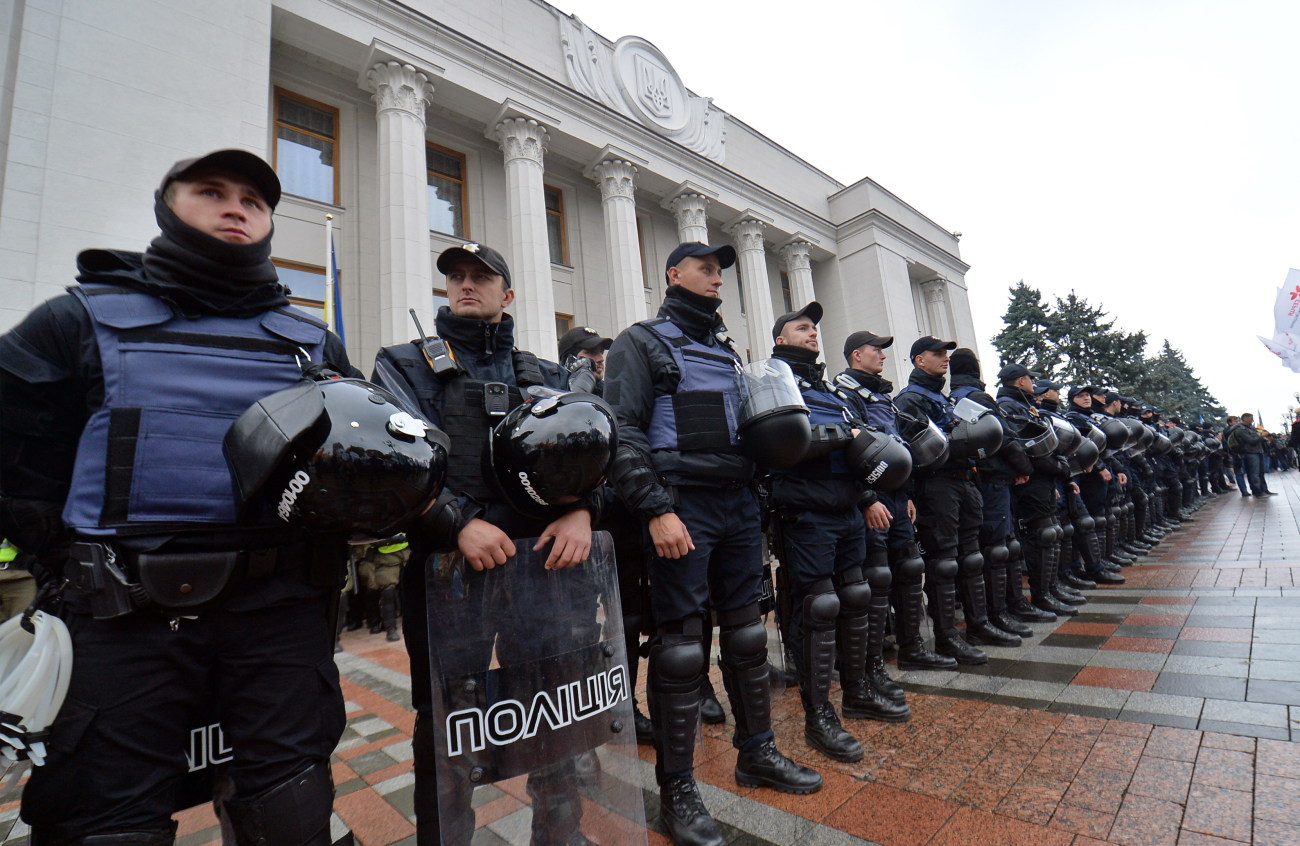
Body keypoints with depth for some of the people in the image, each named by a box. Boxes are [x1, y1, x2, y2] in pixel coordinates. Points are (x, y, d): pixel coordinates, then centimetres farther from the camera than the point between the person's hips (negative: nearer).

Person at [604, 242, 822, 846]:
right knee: (680, 646, -1)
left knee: (746, 632, 15)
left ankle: (756, 753, 33)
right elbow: (623, 433, -12)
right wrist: (656, 509, -19)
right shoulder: (642, 342, -1)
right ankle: (676, 789, 16)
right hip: (683, 507, -7)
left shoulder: (726, 348, 21)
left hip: (739, 502, 7)